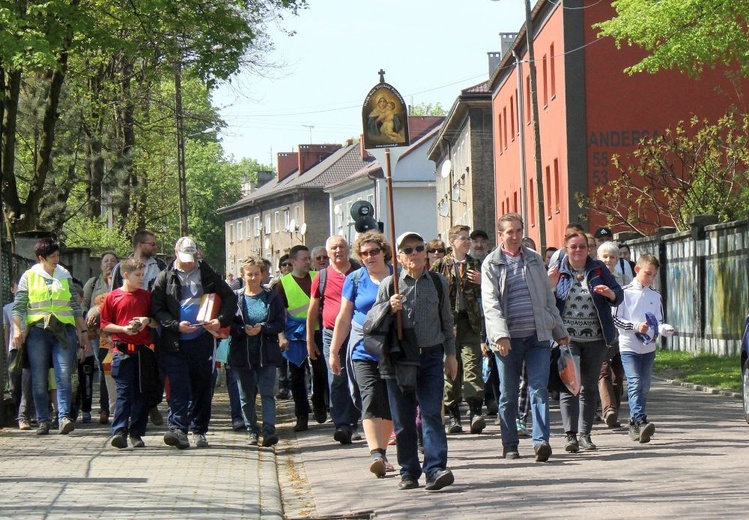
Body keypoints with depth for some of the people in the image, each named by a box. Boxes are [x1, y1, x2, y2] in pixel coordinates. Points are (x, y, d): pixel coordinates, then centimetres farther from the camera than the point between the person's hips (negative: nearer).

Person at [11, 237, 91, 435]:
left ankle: (64, 417, -19)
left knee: (64, 375, -12)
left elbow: (75, 307, 19)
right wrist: (17, 329, -7)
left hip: (64, 330, 1)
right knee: (39, 380, 0)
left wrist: (83, 331, 16)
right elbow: (18, 306, 6)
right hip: (37, 331, -1)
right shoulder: (29, 277, 8)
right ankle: (43, 421, 6)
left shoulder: (65, 276, 15)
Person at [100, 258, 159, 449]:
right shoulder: (112, 297, 3)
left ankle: (136, 433, 9)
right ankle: (119, 431, -11)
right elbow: (104, 325, 3)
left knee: (141, 394, 4)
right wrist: (123, 329, -12)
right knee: (124, 392, -9)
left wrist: (147, 321, -6)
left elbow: (157, 322, 15)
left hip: (144, 350, 3)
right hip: (122, 350, -3)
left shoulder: (146, 296, 11)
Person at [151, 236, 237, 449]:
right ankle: (178, 429, -19)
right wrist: (177, 325, -14)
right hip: (174, 343, -2)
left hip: (201, 341, 2)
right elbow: (157, 309, 1)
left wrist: (222, 320, -7)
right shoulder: (165, 278, 5)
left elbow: (230, 297, 11)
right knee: (178, 387, -12)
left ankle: (199, 432, 15)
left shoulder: (207, 275, 8)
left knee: (202, 388, 6)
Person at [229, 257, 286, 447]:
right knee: (246, 395, 7)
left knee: (266, 392, -12)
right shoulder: (235, 297, 5)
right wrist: (244, 330, -17)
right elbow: (228, 324, 1)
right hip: (241, 353, 1)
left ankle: (269, 429, -21)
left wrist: (262, 328, -16)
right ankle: (252, 431, 19)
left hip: (266, 353, -1)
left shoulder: (271, 297, 5)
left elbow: (281, 323, 0)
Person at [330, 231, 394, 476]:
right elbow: (343, 318, 11)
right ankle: (376, 455, -24)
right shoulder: (355, 279, 6)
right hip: (363, 350, -1)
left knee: (391, 405, 7)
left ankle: (381, 451, 21)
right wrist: (334, 352, 12)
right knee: (371, 400, -15)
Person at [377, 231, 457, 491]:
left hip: (431, 356, 0)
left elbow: (446, 319, 17)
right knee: (403, 419, 4)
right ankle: (409, 472, 13)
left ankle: (435, 469, -17)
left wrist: (450, 354, 15)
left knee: (432, 414, -11)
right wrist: (389, 309, -14)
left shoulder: (438, 282, 10)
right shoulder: (389, 284, 4)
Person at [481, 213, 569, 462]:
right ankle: (510, 445, 15)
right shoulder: (491, 264, 1)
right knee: (508, 394, 5)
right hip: (508, 339, -2)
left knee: (539, 389, -9)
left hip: (538, 336, 2)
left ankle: (541, 441, -15)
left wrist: (560, 330, 18)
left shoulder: (534, 259, 13)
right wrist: (500, 334, -22)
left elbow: (548, 297, 19)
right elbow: (490, 303, -9)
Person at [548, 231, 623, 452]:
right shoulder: (557, 271, 5)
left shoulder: (598, 269, 8)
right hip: (567, 337, -2)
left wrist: (609, 293, -14)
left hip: (595, 338, 2)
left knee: (590, 387, 8)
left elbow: (619, 296, 9)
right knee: (568, 384, -13)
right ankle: (570, 434, -18)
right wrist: (551, 285, -15)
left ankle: (585, 435, 16)